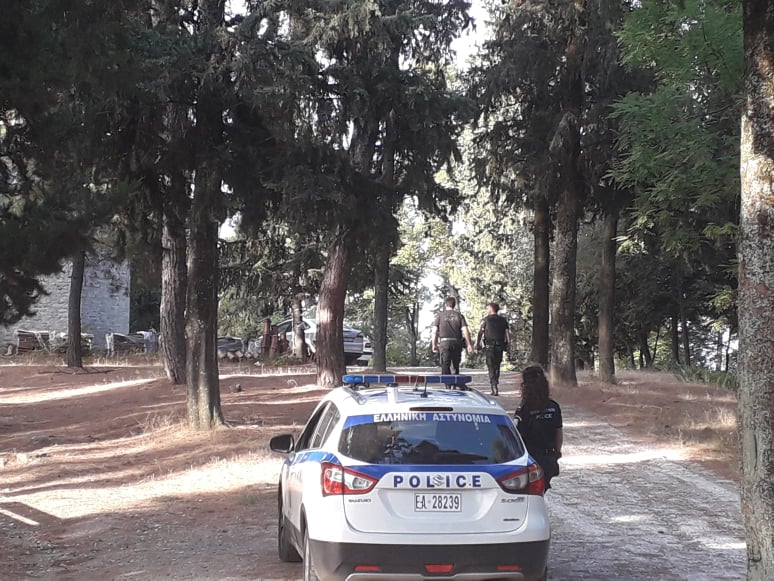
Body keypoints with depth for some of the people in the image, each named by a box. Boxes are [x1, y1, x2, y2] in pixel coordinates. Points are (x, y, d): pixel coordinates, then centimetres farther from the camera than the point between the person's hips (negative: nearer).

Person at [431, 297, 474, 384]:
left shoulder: (440, 315, 4)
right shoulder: (459, 315, 6)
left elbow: (434, 331, -1)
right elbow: (465, 330, -1)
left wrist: (434, 345, 5)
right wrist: (469, 344, 2)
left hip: (444, 342, -2)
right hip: (457, 343, 2)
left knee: (445, 366, -3)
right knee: (456, 365, 13)